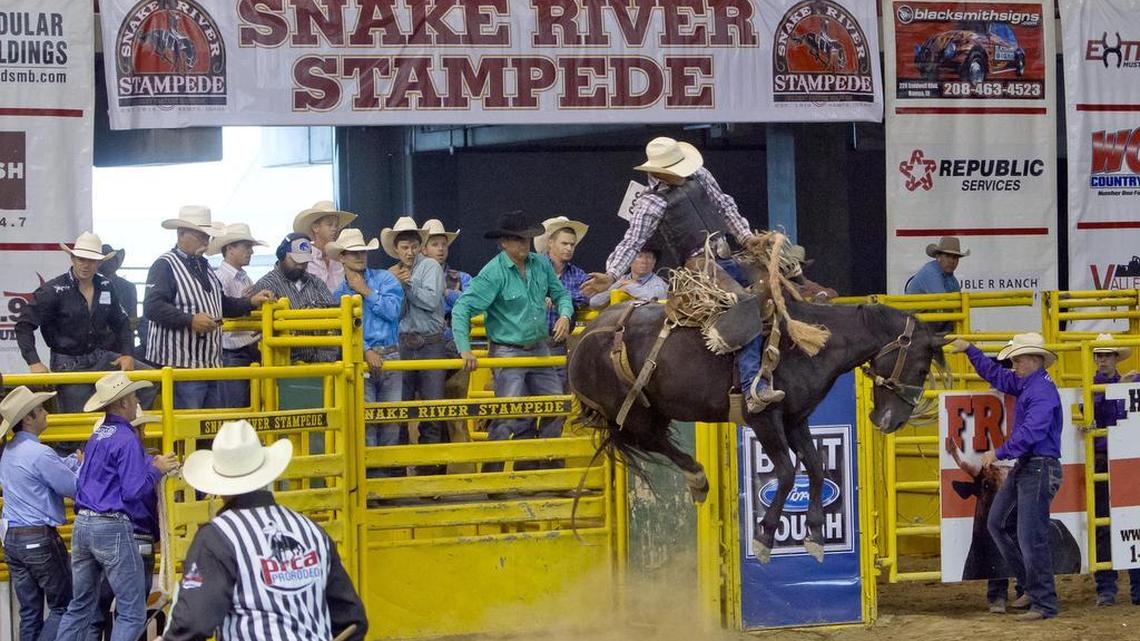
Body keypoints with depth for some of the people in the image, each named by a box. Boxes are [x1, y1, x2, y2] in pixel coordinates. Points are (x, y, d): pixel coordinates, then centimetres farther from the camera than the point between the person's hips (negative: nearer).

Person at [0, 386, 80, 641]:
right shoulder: (39, 454, -17)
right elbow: (73, 488, -11)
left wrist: (76, 459, 11)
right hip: (40, 539, -8)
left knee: (29, 611, 9)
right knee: (63, 606, -1)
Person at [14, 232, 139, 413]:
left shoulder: (105, 287, 4)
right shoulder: (55, 290, -11)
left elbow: (121, 323, 17)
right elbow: (24, 324, -11)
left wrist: (128, 354, 0)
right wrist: (34, 363, -22)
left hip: (102, 358, 5)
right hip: (69, 364, -4)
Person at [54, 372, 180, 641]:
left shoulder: (97, 437, 15)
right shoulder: (126, 439, -12)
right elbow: (133, 490, -17)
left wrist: (153, 463, 16)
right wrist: (156, 469, -1)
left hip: (82, 525, 8)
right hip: (111, 527, -8)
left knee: (81, 606, 14)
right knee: (132, 611, -3)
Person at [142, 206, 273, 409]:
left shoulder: (203, 266, 23)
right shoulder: (165, 265, -7)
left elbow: (221, 304, 32)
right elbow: (152, 307, -19)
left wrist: (250, 302, 16)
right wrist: (190, 320, -24)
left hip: (210, 364, 9)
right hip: (180, 364, -9)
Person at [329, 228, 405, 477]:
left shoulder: (385, 279, 10)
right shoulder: (339, 292, 9)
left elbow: (393, 310, -5)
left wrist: (366, 292, -3)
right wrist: (366, 351, -17)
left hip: (390, 356, 1)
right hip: (359, 359, -1)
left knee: (391, 419, 1)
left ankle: (390, 469, 9)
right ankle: (370, 470, -5)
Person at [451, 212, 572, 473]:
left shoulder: (541, 264, 3)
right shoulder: (494, 273, -16)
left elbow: (560, 293, 17)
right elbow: (462, 309, -20)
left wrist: (564, 315, -6)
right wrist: (465, 349, -27)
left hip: (540, 350, 7)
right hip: (508, 352, -7)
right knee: (510, 419, -10)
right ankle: (491, 472, 0)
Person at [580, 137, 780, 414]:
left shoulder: (699, 176, 11)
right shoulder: (650, 203, -8)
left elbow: (725, 207, 20)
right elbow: (631, 243, -12)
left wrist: (746, 237, 9)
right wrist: (611, 276, -26)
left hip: (726, 256, 8)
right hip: (701, 266, -8)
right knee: (747, 304, -27)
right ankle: (753, 387, -35)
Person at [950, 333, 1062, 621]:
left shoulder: (1042, 391, -19)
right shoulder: (1025, 384, 13)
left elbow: (1030, 433, -28)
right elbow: (996, 375, 30)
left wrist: (999, 453, -21)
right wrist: (969, 350, 30)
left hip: (1040, 468, -11)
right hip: (1023, 467, 11)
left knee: (1031, 537, -9)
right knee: (998, 523, 16)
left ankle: (1044, 604, -3)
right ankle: (1031, 586, 20)